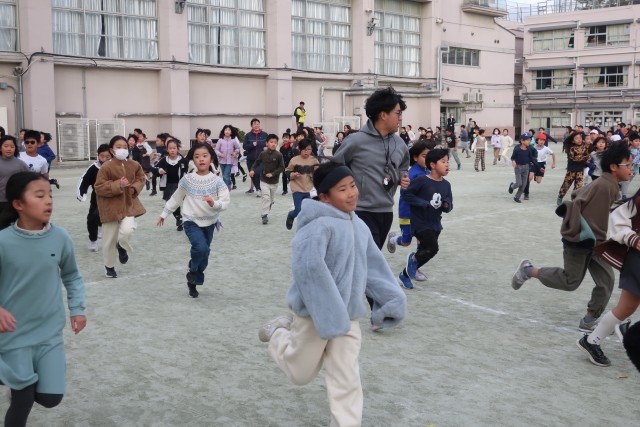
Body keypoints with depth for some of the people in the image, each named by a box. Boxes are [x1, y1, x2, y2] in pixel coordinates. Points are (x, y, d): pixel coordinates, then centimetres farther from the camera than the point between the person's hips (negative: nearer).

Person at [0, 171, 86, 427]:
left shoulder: (60, 237, -7)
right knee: (23, 399, 3)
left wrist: (77, 308, 0)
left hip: (50, 332, 3)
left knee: (51, 398, 1)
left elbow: (72, 276, 8)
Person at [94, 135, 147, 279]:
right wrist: (118, 185, -25)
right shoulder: (106, 167, -14)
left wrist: (135, 188, -7)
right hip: (111, 207, -2)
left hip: (129, 205, 2)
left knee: (127, 231, -21)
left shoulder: (134, 165, -1)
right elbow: (99, 188, -14)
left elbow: (141, 178, 14)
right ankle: (109, 266, 30)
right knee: (110, 239, 7)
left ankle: (122, 247, 17)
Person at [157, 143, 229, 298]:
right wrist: (164, 214, 14)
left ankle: (193, 282, 33)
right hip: (191, 221, -2)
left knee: (204, 253, 10)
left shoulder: (217, 181, -9)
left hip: (209, 223, 2)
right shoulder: (187, 179, -7)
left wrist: (214, 203, -34)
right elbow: (176, 198, 7)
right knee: (201, 248, -25)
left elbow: (226, 202, -13)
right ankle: (192, 270, 7)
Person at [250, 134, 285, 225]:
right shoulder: (263, 154, -6)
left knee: (271, 199, 17)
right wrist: (252, 170, -8)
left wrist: (273, 174, -20)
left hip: (274, 181, 1)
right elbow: (257, 162, 8)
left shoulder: (278, 155, -12)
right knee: (266, 197, -12)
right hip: (264, 180, 0)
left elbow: (282, 167, -11)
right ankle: (264, 215, -7)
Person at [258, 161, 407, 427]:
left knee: (347, 381, 9)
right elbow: (308, 266, -34)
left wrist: (393, 299, 5)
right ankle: (279, 332, 40)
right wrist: (328, 313, -33)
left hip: (348, 316, 6)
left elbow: (373, 266, 11)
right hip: (315, 313, -6)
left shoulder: (359, 226, 3)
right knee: (301, 373, 16)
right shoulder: (320, 225, -24)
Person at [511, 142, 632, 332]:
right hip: (579, 241, -10)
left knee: (606, 280, 5)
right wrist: (576, 233, -21)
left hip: (594, 243, 10)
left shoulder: (610, 186, 8)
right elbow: (576, 204, -26)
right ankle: (528, 270, 16)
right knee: (571, 282, 1)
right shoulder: (603, 186, -22)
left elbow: (578, 196, 16)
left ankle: (589, 321, 14)